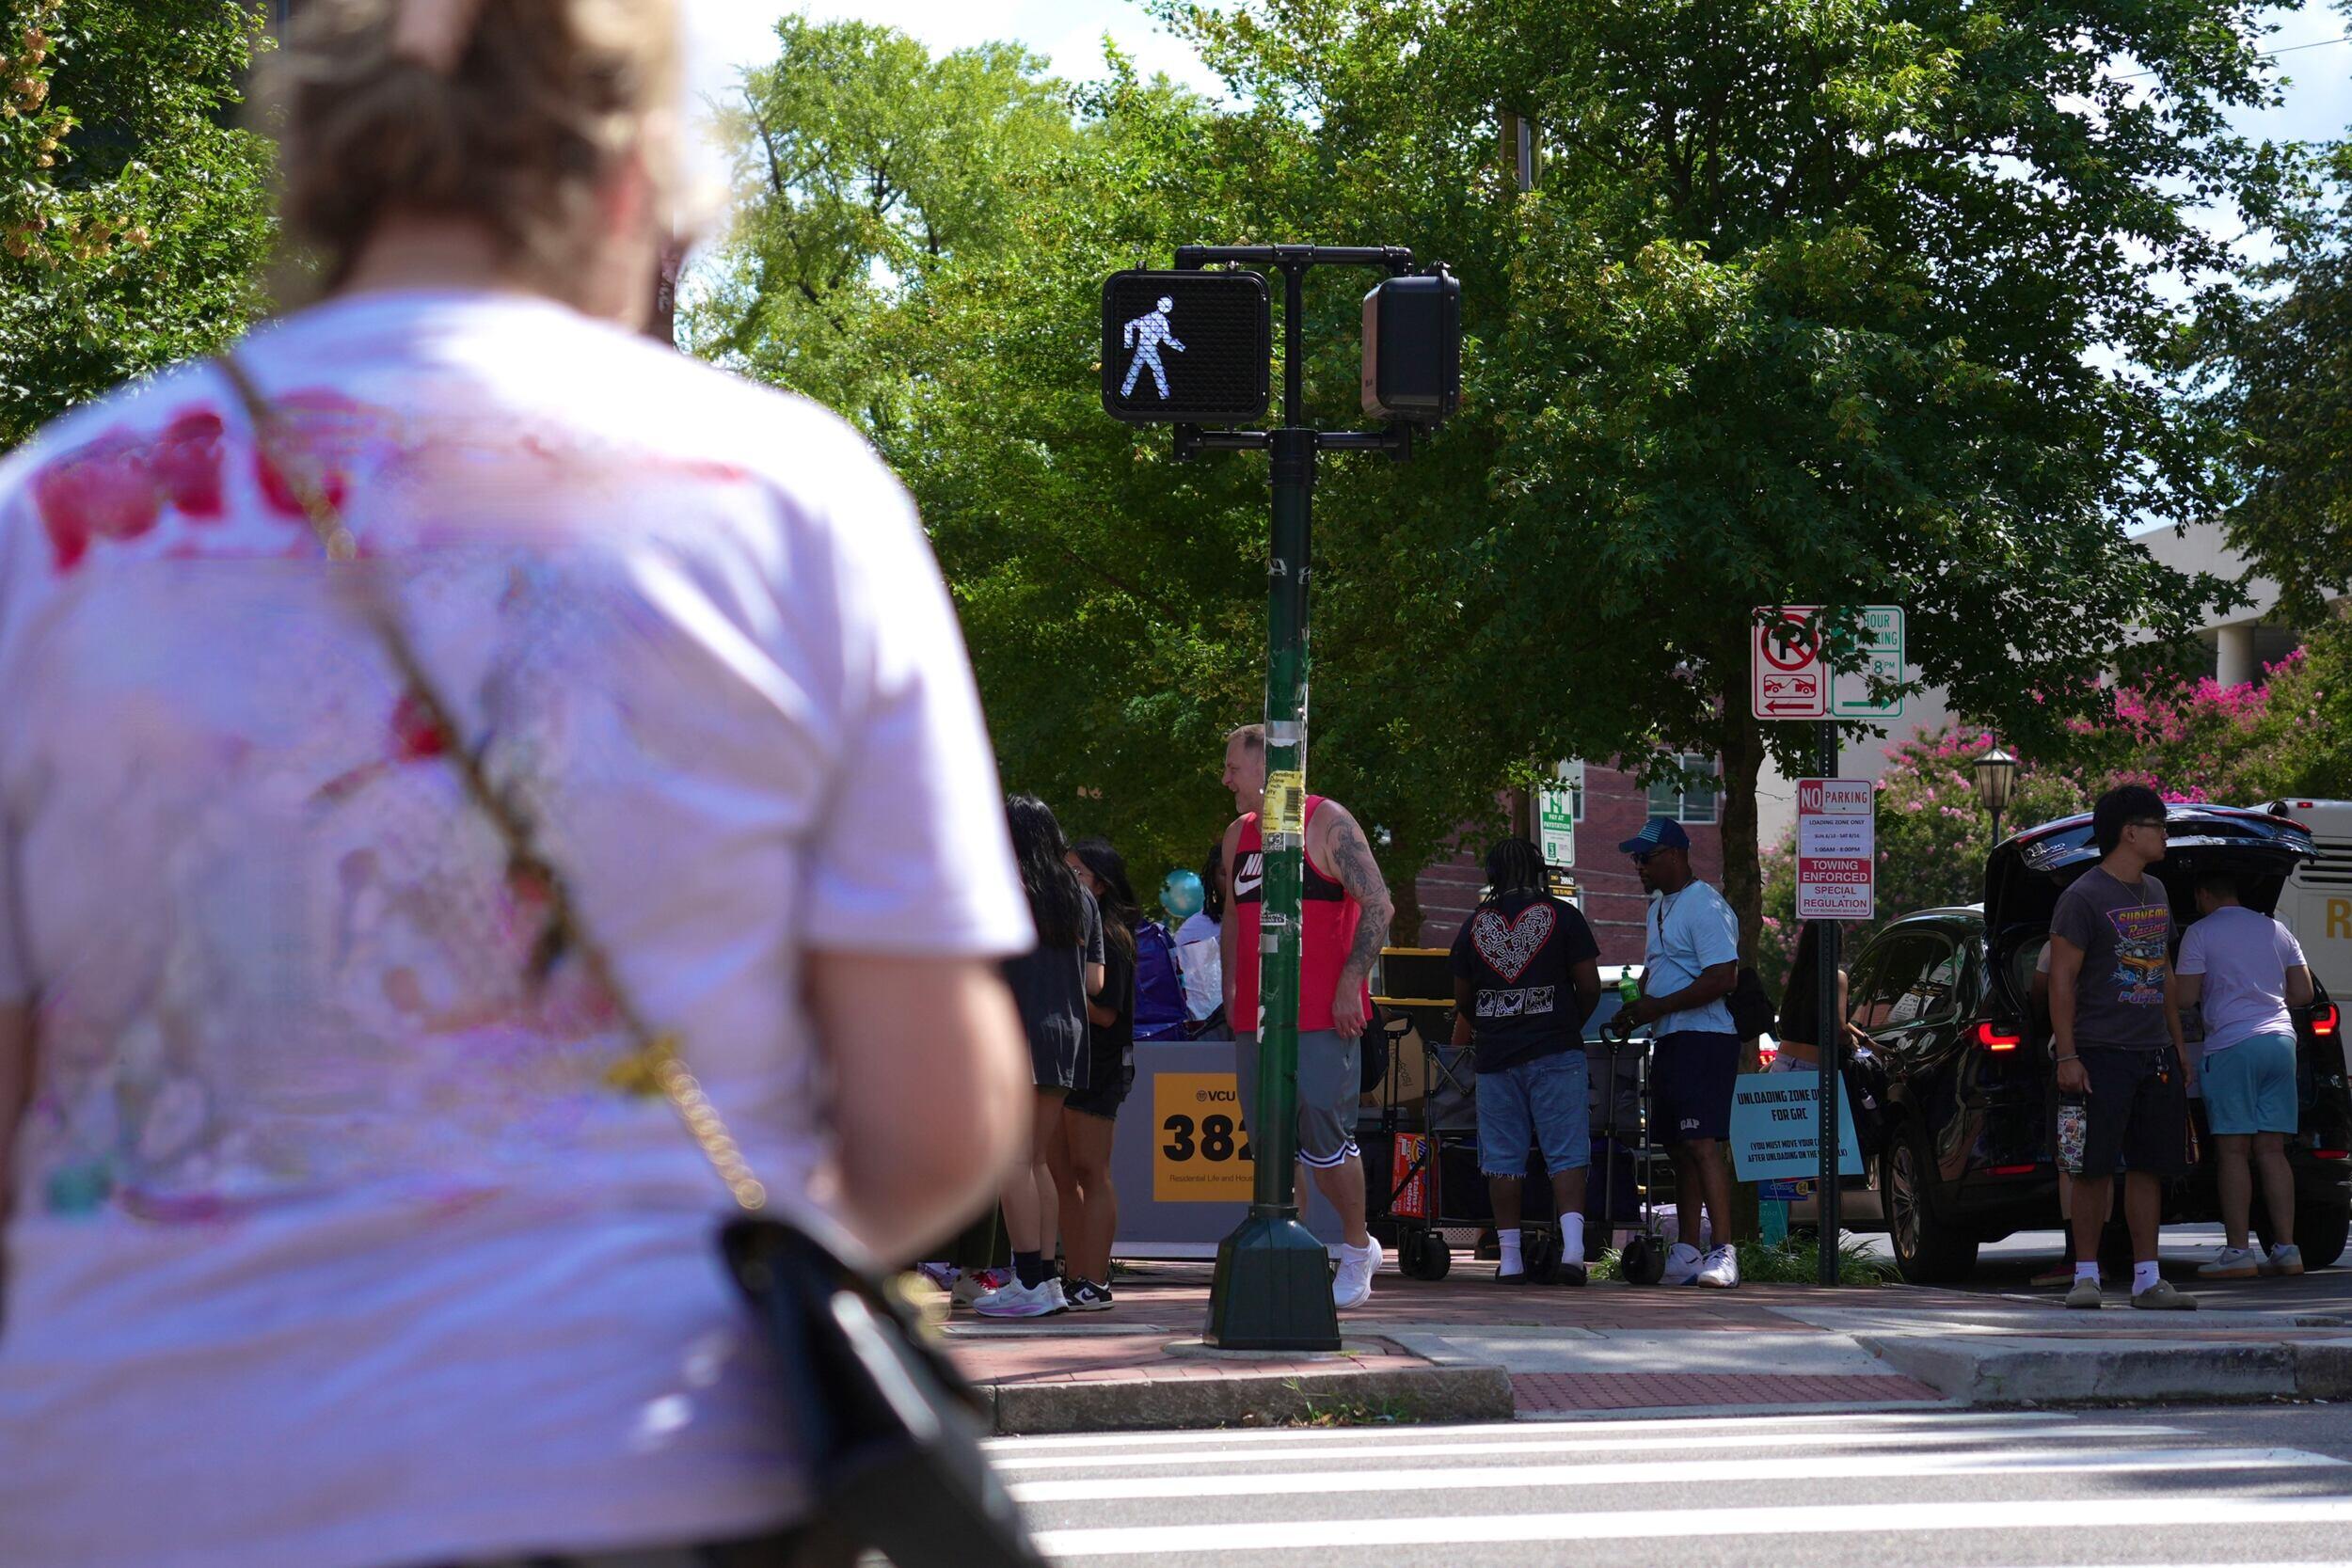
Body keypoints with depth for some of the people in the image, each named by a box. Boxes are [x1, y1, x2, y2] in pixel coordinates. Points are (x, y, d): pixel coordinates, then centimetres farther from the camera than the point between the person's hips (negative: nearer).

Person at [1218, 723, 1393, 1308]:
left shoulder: (1327, 823, -5)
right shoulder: (1238, 836, 17)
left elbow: (1377, 904, -10)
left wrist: (1350, 985, -15)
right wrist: (1231, 991, 16)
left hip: (1324, 1015, -7)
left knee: (1324, 1133, -9)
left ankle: (1357, 1251, 6)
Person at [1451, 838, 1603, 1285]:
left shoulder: (1475, 924, 8)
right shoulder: (1563, 917, 0)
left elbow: (1463, 1000, 14)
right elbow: (1589, 987, -2)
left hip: (1495, 1054, 2)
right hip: (1554, 1050, -2)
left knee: (1503, 1158, 5)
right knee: (1566, 1152, -2)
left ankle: (1509, 1258, 5)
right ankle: (1572, 1245, -17)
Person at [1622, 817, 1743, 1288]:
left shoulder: (1706, 907, -12)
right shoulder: (1660, 906, 20)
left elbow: (1721, 979, -21)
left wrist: (1657, 1007, -18)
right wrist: (1636, 1006, 11)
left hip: (1703, 1041, -10)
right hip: (1668, 1043, 10)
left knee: (1702, 1143, -17)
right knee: (1680, 1149, 10)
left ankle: (1724, 1251, -21)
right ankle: (1687, 1253, 13)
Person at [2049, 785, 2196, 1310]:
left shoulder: (2155, 893, 16)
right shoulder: (2083, 897, -7)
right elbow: (2061, 979, -9)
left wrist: (2178, 1045, 20)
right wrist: (2066, 1055, -15)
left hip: (2154, 1053, 7)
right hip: (2101, 1053, -7)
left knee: (2149, 1167, 6)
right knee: (2095, 1169, -5)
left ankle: (2146, 1279, 9)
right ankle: (2086, 1275, 1)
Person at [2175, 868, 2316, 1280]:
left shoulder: (2200, 933, -1)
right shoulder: (2276, 930, 15)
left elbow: (2184, 997, -6)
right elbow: (2304, 993, 15)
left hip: (2232, 1044, -5)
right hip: (2280, 1040, 5)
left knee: (2232, 1152, -3)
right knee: (2271, 1151, 7)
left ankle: (2238, 1251, -7)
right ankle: (2286, 1249, 3)